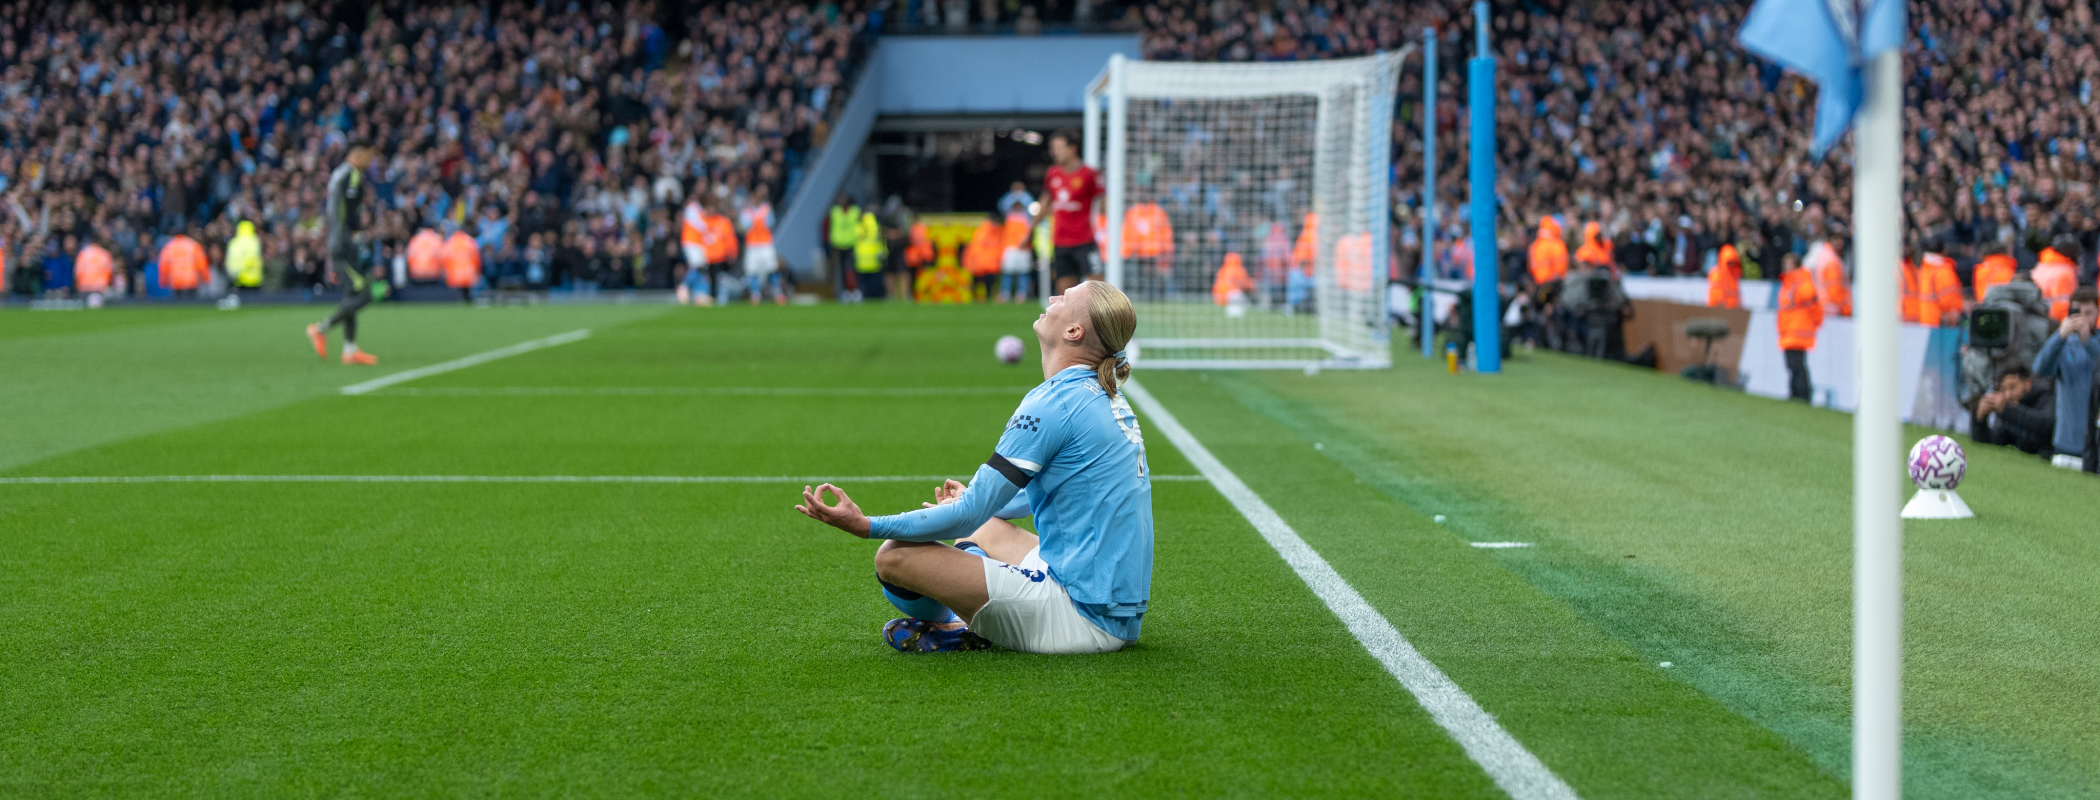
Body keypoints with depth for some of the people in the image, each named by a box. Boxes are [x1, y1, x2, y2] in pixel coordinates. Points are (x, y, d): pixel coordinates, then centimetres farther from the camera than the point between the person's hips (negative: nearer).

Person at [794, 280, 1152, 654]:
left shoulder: (1053, 405, -18)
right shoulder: (1109, 399, 11)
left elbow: (971, 514, -17)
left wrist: (867, 526, -10)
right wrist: (985, 504, 41)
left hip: (1083, 619, -10)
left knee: (895, 555, -12)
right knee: (986, 530, 33)